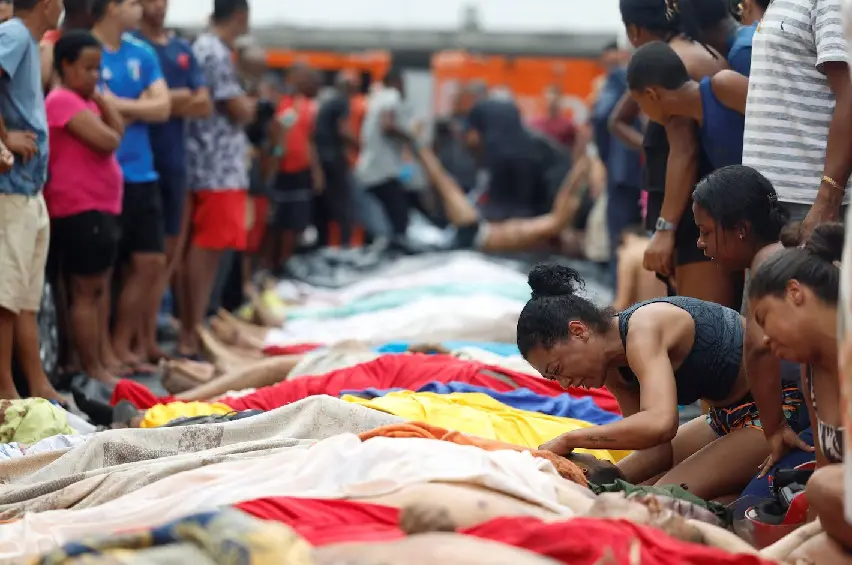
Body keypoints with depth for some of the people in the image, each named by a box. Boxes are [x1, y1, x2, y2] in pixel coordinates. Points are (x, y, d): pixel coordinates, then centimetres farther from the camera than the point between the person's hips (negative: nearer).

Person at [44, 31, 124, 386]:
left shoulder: (85, 102, 17)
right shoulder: (62, 101, -15)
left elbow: (118, 131, 11)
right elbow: (107, 141, -22)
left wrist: (101, 99, 3)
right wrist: (107, 132, 0)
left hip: (100, 207, 11)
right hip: (79, 210, -11)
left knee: (100, 286, 16)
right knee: (86, 291, -6)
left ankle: (105, 357, 24)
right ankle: (91, 370, -2)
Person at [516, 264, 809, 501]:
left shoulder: (642, 331, -26)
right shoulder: (614, 371, 1)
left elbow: (658, 424, -42)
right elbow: (659, 449, -1)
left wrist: (568, 440, -34)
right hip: (727, 416, 10)